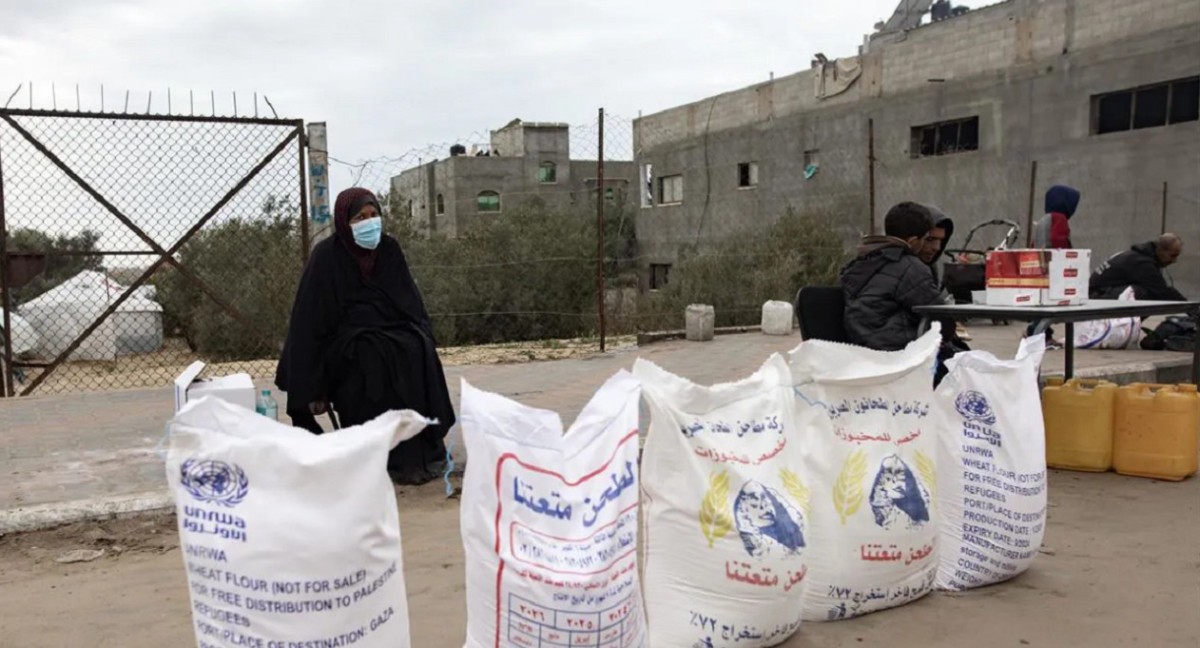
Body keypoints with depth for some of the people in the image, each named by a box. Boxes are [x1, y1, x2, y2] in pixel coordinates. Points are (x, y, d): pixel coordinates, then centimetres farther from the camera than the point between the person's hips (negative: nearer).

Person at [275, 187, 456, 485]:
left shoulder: (389, 249, 2)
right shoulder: (327, 257, -11)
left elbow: (412, 304, 9)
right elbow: (310, 322, -11)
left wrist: (421, 335, -11)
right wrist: (312, 388, -14)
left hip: (393, 331, 4)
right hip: (345, 343, -4)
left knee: (418, 352, -25)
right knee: (374, 359, -32)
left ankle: (423, 449, -18)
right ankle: (395, 459, -25)